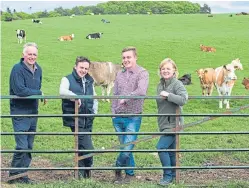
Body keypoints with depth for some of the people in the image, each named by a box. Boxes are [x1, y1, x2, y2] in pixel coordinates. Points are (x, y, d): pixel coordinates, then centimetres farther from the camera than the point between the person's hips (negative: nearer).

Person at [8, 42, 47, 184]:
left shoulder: (38, 69, 11)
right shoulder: (18, 69, -14)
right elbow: (19, 90, -23)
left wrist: (39, 94, 2)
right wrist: (40, 93, -13)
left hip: (33, 112, 8)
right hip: (20, 113, -8)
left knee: (29, 146, 11)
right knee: (22, 146, -10)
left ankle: (22, 174, 19)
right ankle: (15, 176, 3)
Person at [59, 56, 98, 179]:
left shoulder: (89, 81, 16)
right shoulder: (68, 79, -2)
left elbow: (94, 98, 28)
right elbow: (62, 91, -24)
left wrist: (94, 111, 14)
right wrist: (75, 97, -38)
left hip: (88, 120, 6)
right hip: (75, 119, -6)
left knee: (81, 146, 13)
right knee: (87, 148, -13)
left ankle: (81, 173, 24)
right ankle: (85, 172, 5)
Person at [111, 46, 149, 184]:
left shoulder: (142, 73, -7)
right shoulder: (120, 74, 12)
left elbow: (141, 91, -23)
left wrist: (125, 99, -20)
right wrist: (113, 112, 10)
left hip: (133, 117, -5)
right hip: (118, 117, 5)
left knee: (127, 148, -8)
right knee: (124, 147, 10)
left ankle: (118, 170, 14)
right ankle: (130, 173, 21)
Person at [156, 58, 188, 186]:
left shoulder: (177, 84, -12)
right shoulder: (160, 85, 11)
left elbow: (183, 99, -27)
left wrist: (168, 95, -29)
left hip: (173, 123, -8)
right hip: (164, 124, 8)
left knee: (161, 147, -15)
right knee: (170, 150, 15)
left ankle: (168, 176, -5)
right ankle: (173, 175, 27)